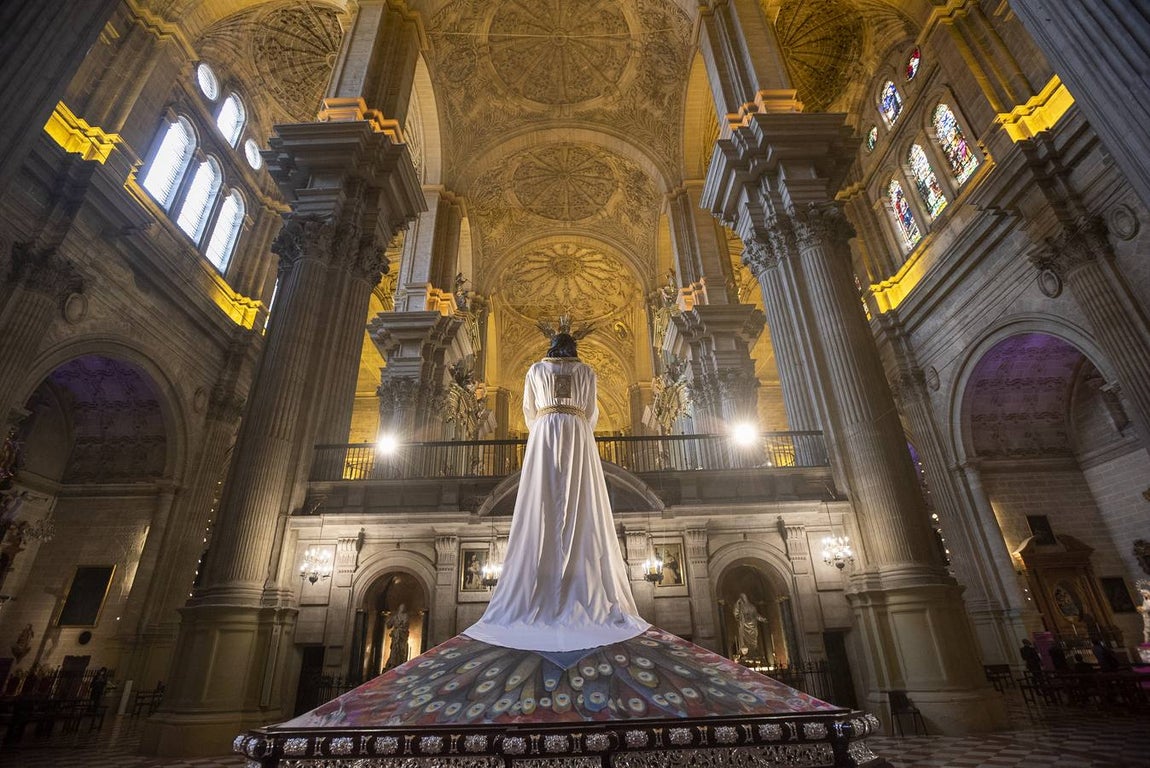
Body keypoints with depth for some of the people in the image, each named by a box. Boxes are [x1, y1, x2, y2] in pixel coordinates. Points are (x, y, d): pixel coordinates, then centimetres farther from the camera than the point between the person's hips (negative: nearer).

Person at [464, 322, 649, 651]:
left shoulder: (536, 370, 16)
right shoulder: (587, 371, 15)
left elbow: (528, 411, 18)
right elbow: (592, 414, 14)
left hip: (544, 435, 0)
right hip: (578, 436, 0)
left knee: (542, 512, -5)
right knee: (580, 513, -5)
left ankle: (535, 598, -8)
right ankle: (587, 597, -9)